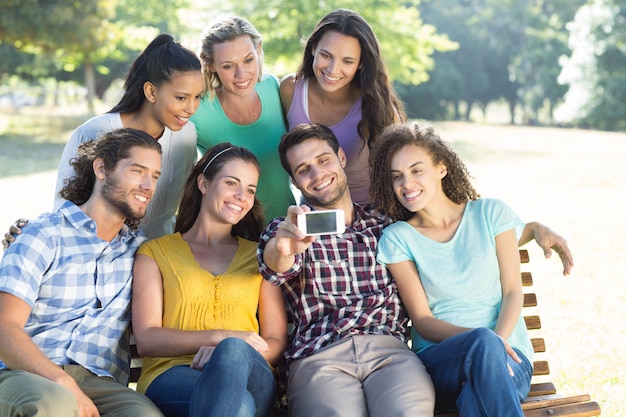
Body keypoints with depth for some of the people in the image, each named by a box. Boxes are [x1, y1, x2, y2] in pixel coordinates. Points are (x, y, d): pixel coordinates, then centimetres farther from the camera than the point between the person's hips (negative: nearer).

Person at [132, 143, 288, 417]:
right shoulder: (155, 253, 17)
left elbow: (276, 344, 13)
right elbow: (146, 339, 4)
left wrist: (230, 349, -11)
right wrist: (221, 336, -11)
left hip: (250, 375, 3)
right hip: (171, 376, -3)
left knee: (234, 351, -37)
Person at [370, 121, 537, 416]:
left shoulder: (490, 213, 7)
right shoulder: (397, 238, 4)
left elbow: (513, 291, 4)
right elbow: (422, 320, -1)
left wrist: (498, 339, -17)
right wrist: (481, 339, -20)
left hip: (508, 355, 0)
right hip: (439, 357, 0)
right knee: (483, 341, -36)